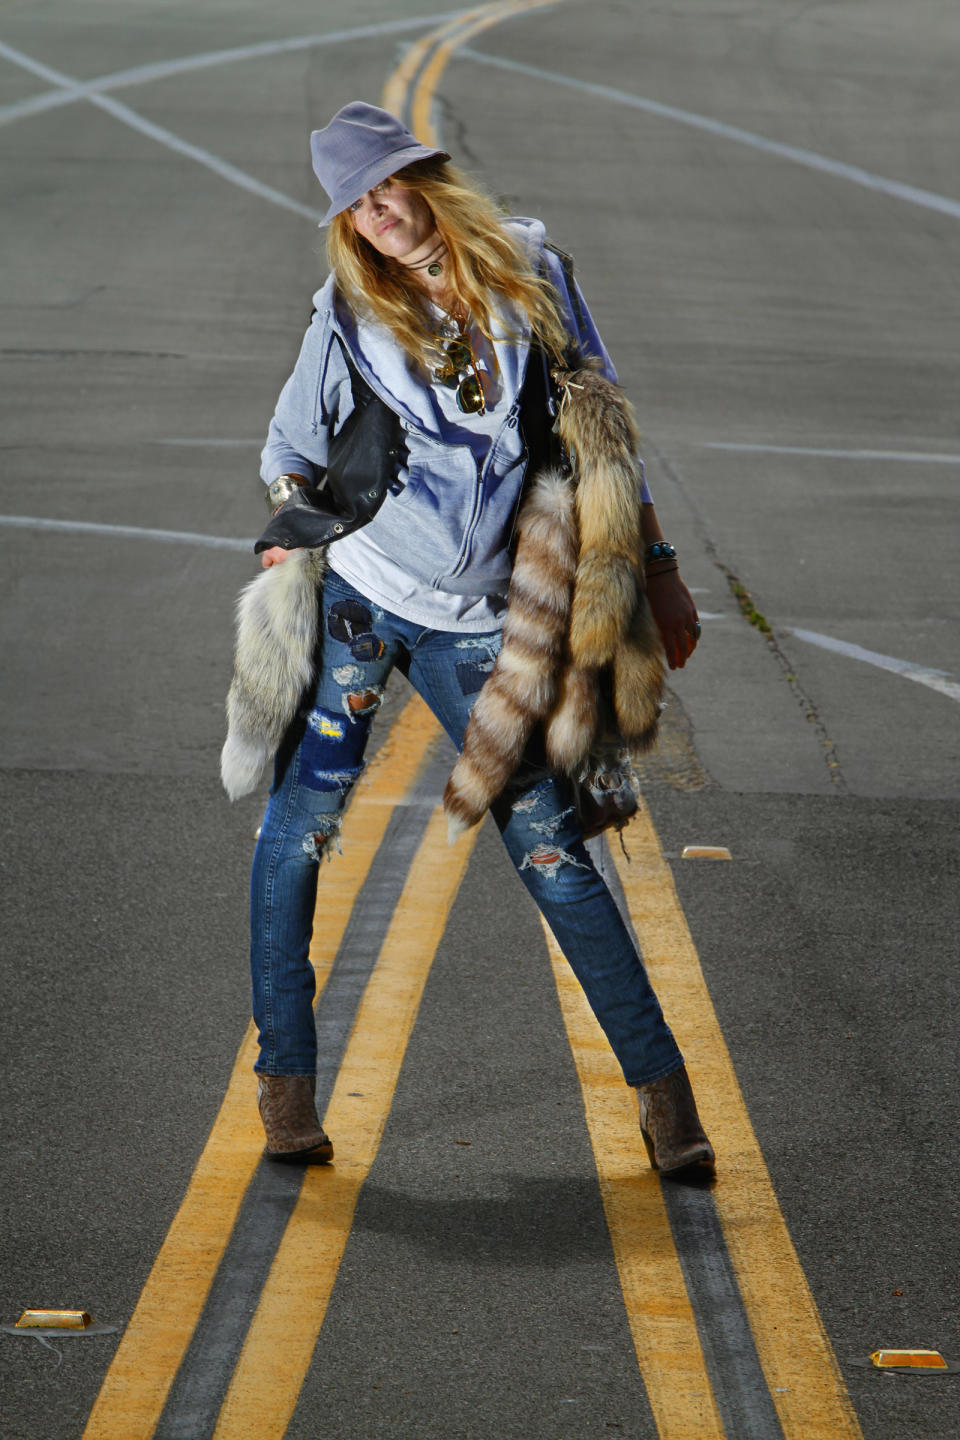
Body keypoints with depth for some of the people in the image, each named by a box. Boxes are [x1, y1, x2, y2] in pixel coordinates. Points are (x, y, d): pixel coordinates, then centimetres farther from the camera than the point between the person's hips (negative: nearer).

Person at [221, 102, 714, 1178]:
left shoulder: (532, 273, 4)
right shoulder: (349, 316, 2)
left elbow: (598, 430, 9)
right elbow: (290, 451, 16)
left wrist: (657, 570, 9)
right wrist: (287, 555, 4)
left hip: (477, 622, 0)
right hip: (356, 596, 0)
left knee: (547, 840, -3)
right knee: (300, 824, -1)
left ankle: (660, 1085, 3)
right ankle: (285, 1078, 13)